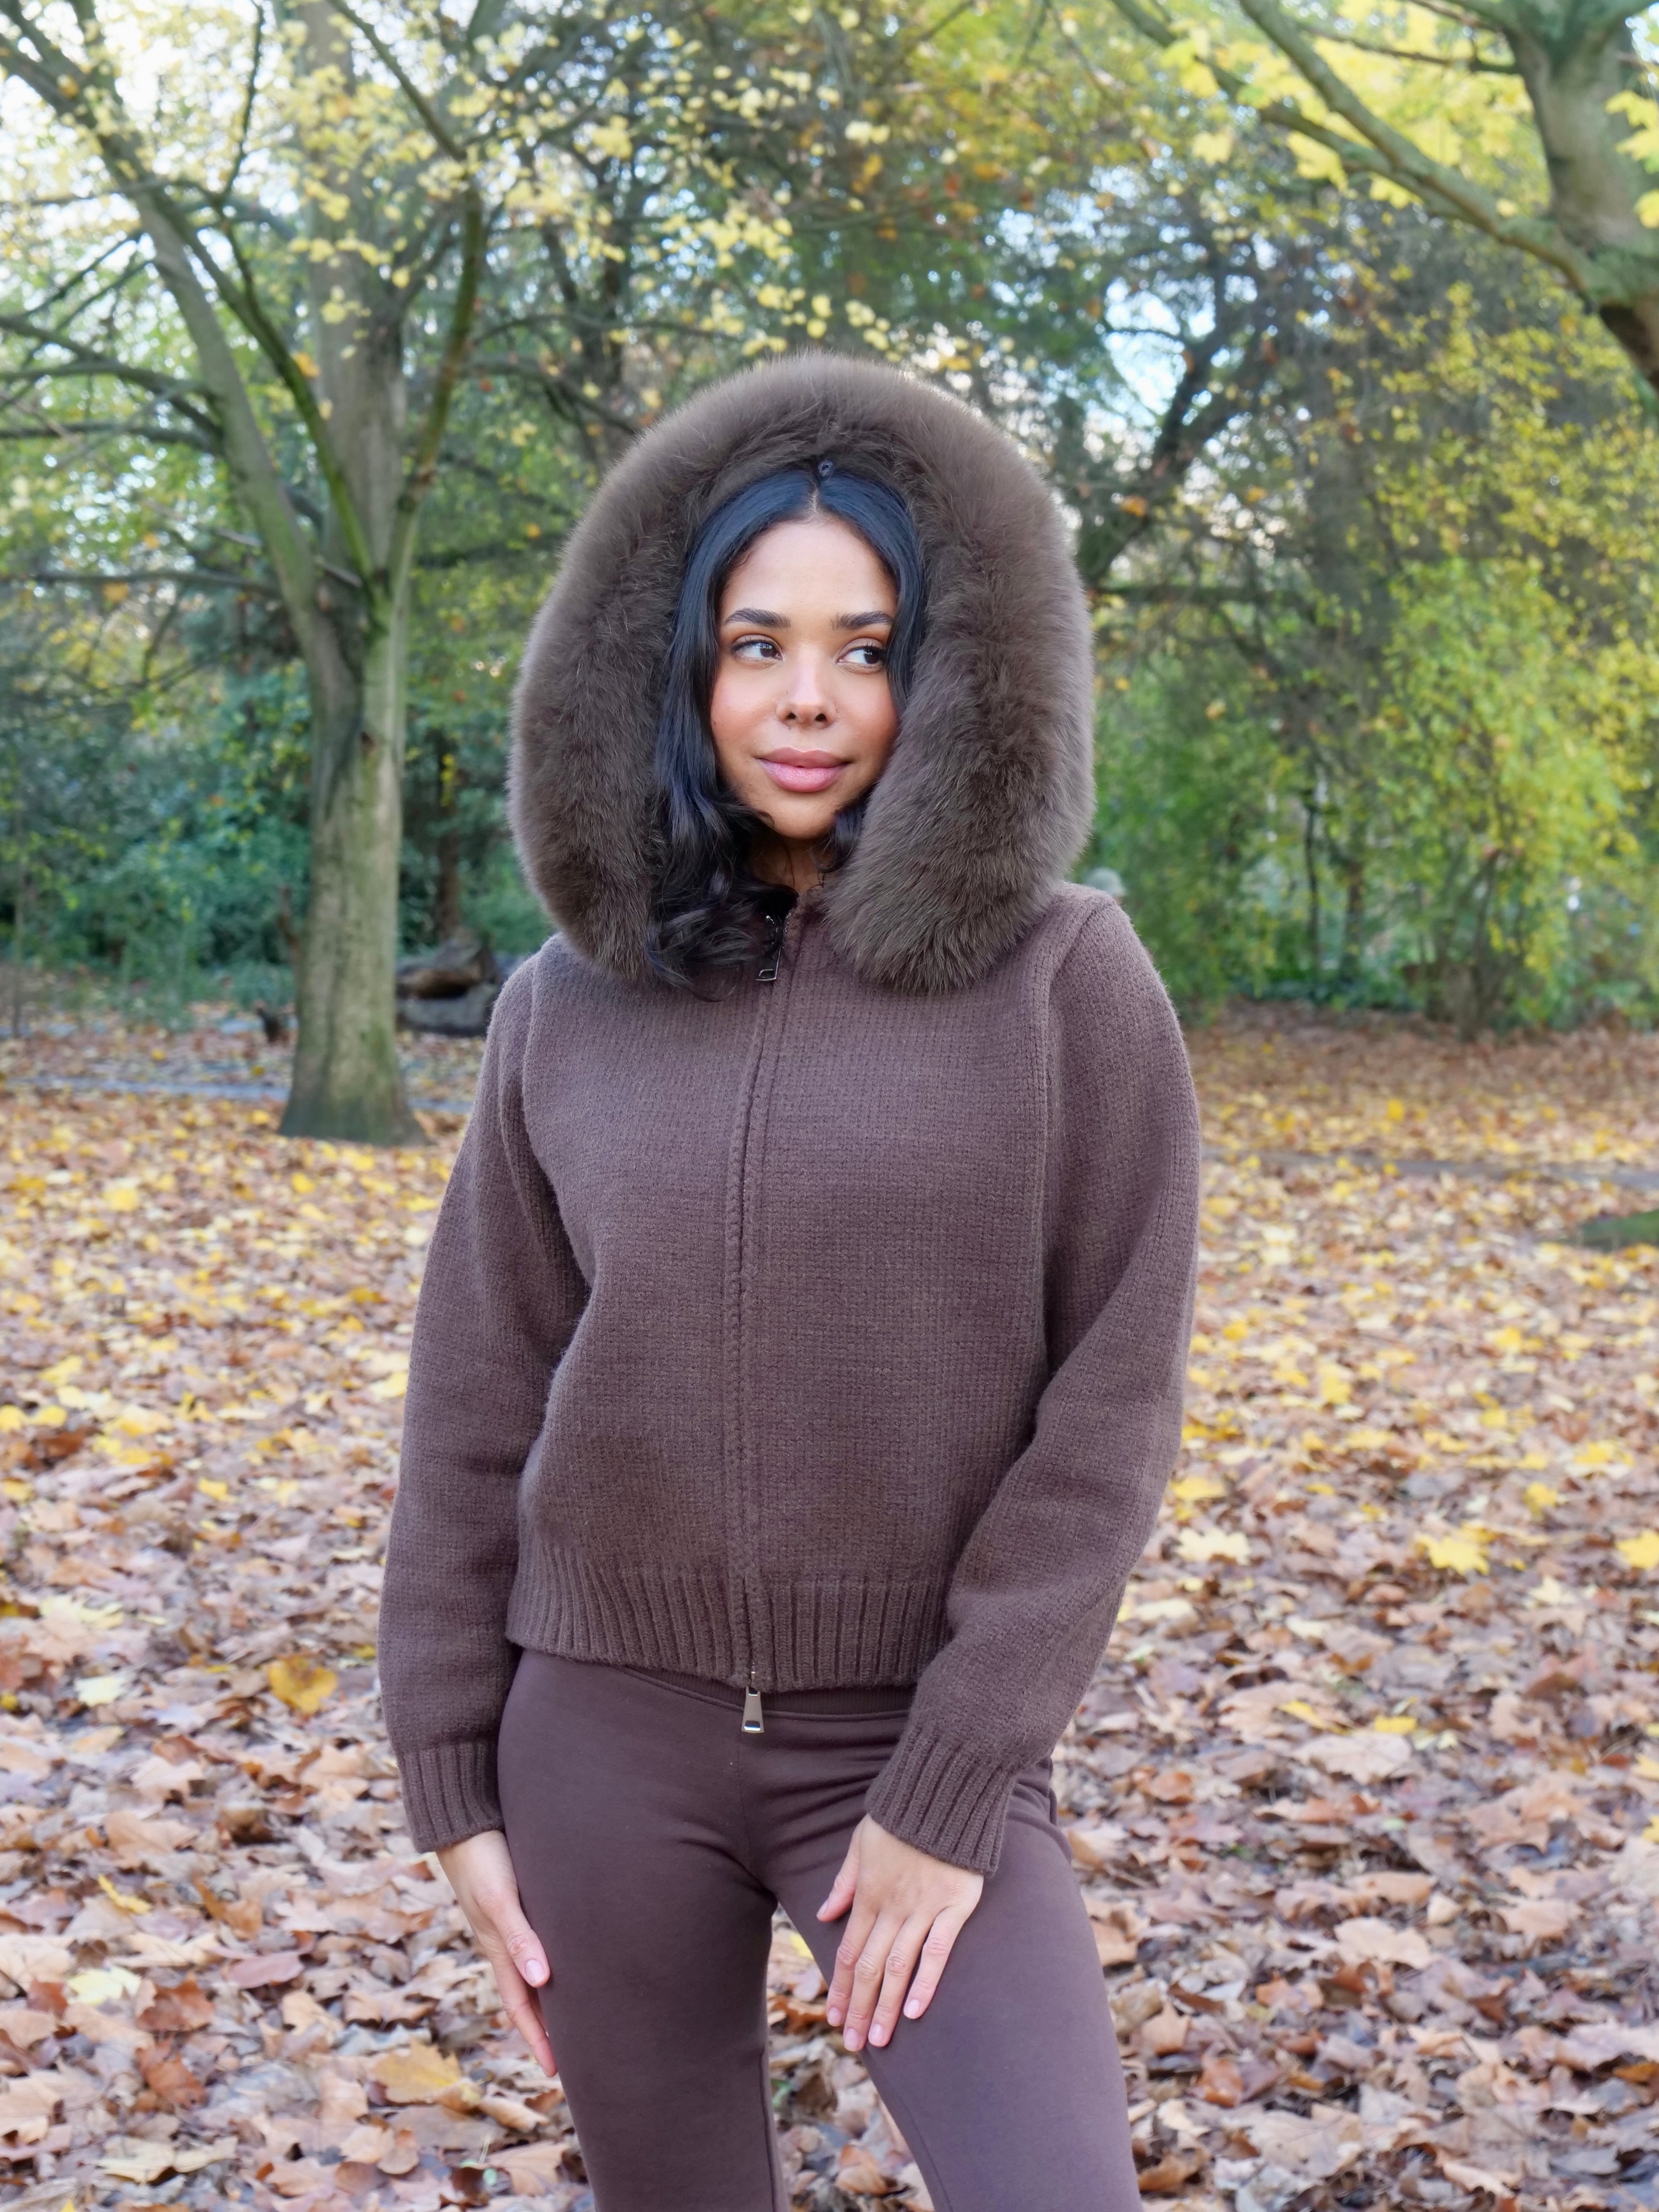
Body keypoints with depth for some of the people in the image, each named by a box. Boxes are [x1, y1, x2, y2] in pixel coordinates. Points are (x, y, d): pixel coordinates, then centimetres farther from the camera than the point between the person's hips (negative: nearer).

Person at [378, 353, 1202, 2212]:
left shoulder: (1067, 980, -8)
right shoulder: (570, 1007, 0)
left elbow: (1108, 1409, -10)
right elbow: (479, 1407, 4)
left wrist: (954, 1792, -14)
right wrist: (452, 1785, 2)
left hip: (919, 1741, -2)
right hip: (610, 1726, 3)